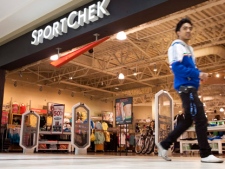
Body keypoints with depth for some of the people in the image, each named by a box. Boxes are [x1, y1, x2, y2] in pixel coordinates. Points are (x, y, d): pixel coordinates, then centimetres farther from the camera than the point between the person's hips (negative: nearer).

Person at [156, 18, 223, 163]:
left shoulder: (189, 49, 23)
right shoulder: (177, 46, -6)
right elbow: (176, 67, -18)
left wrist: (199, 74, 4)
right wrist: (198, 74, -20)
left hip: (190, 88, 10)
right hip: (185, 87, -10)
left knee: (189, 120, 12)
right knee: (201, 119, -11)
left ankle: (164, 145, 18)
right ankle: (206, 154, -5)